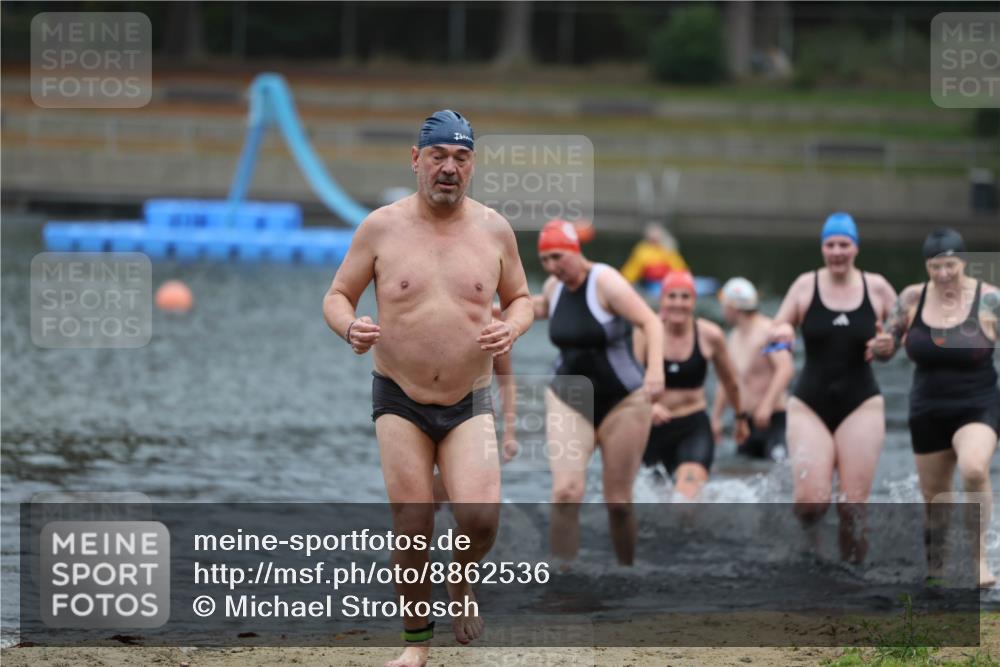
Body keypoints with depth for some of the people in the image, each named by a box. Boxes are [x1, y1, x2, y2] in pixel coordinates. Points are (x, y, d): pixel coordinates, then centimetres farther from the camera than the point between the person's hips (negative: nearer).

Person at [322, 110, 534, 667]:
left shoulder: (494, 230, 2)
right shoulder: (382, 227, -2)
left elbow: (521, 298, 14)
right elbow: (337, 296, 5)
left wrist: (513, 328, -8)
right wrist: (349, 327, -17)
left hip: (470, 404, 0)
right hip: (400, 401, 0)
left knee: (481, 518, -18)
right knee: (413, 528, -3)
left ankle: (462, 581, 17)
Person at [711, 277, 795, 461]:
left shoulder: (767, 331, -13)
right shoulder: (734, 338, 14)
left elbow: (786, 368, -25)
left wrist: (767, 404, -33)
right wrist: (716, 417, 22)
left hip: (774, 419, -8)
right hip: (746, 422, 8)